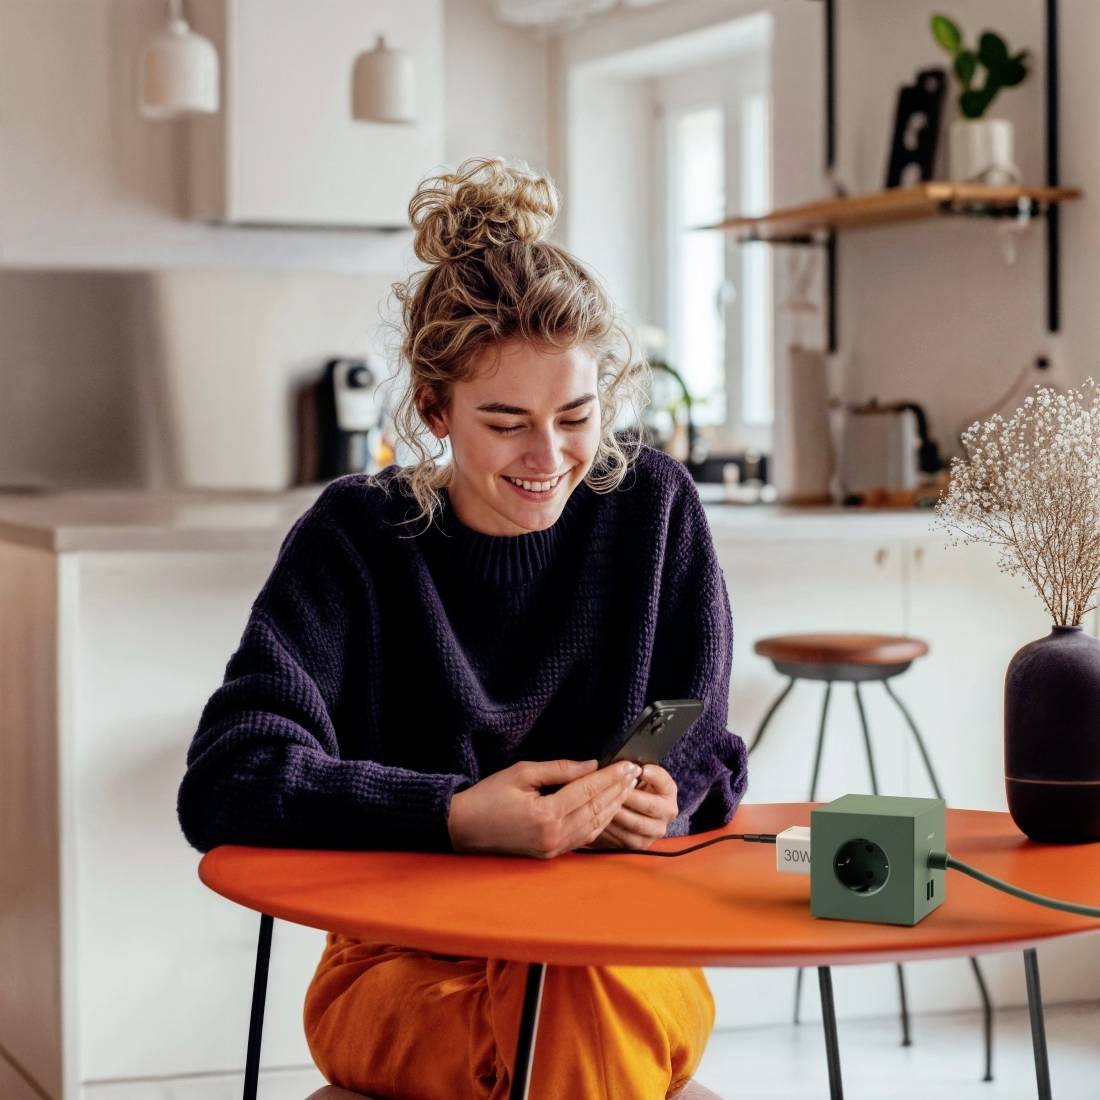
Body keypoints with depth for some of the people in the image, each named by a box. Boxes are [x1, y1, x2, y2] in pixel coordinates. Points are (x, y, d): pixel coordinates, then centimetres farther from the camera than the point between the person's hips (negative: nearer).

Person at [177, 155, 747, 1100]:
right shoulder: (356, 539, -5)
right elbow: (226, 782, -16)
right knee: (564, 1009, -35)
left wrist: (663, 800, -18)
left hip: (627, 954, 2)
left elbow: (704, 755, 8)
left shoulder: (653, 506, 2)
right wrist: (459, 815, -30)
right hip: (401, 967, -1)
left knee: (587, 991, -35)